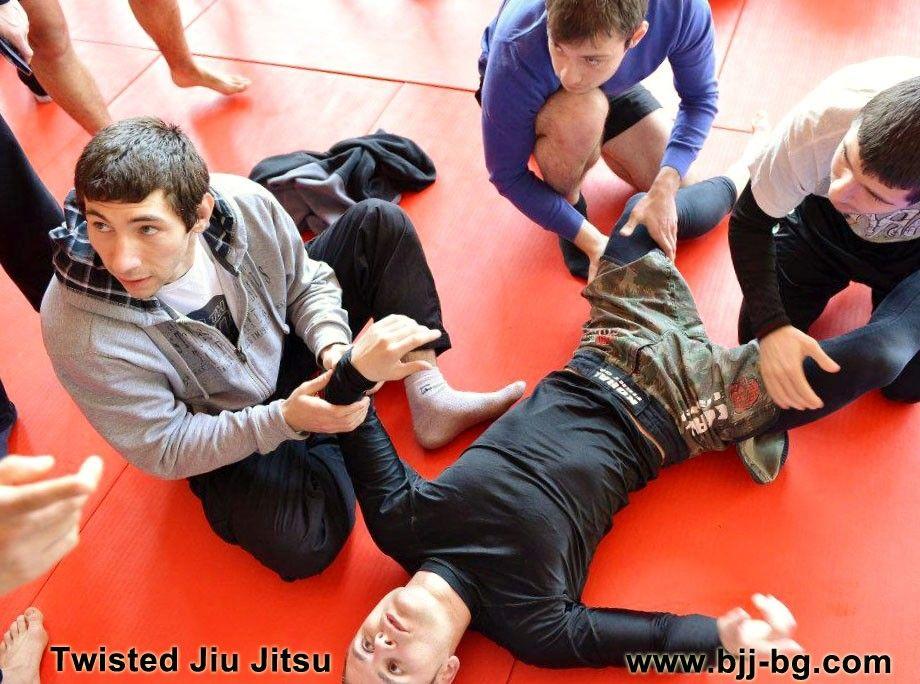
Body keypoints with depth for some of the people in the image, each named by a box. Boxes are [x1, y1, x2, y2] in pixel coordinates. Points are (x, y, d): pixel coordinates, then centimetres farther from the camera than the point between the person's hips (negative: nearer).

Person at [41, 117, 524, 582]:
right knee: (302, 545, -28)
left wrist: (333, 346, -25)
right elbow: (163, 451, -22)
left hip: (289, 347, 4)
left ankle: (428, 397, -7)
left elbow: (307, 282, -4)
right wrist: (283, 420, -33)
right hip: (220, 438, -4)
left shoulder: (244, 203, -25)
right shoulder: (78, 329, -33)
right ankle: (328, 436, 2)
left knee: (380, 224, -5)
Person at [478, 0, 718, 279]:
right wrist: (591, 240, -34)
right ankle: (569, 204, -7)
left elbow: (699, 98, -19)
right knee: (582, 112, -38)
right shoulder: (516, 55, -42)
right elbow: (507, 174, -29)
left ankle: (598, 144, 24)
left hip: (612, 88, 4)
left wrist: (665, 190, -33)